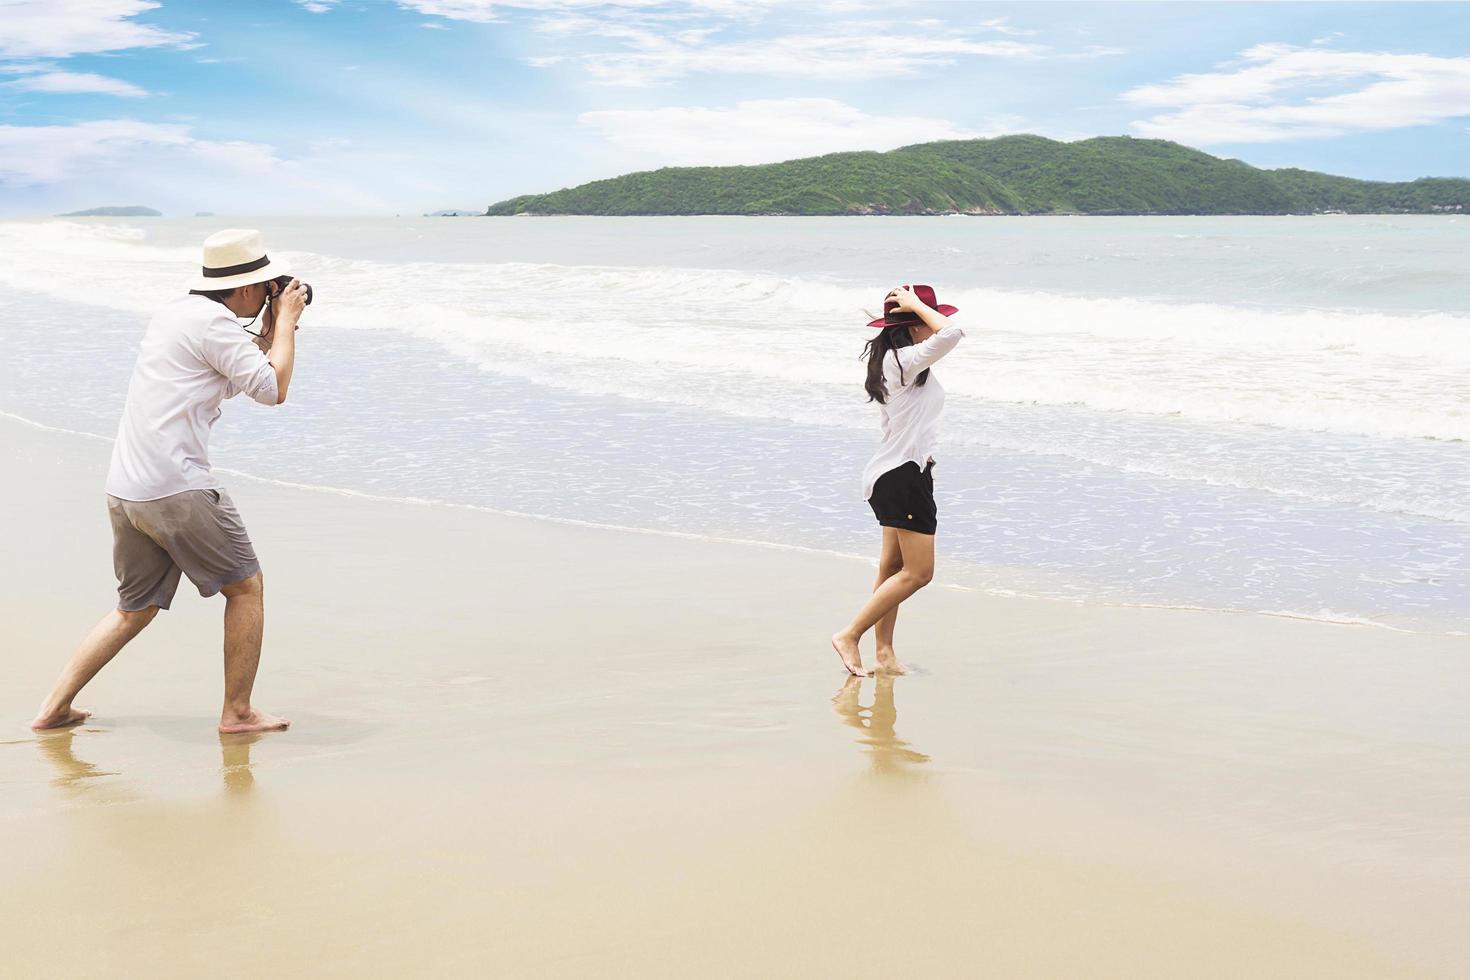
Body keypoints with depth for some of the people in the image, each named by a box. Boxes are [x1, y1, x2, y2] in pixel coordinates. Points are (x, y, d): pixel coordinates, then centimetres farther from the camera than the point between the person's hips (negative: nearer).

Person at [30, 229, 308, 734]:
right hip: (177, 490, -9)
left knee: (136, 608, 19)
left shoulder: (175, 312, 18)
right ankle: (237, 712, 12)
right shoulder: (213, 321, -11)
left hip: (124, 490, 9)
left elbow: (241, 371, 29)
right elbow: (273, 389, -10)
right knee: (245, 587, 7)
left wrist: (271, 329, 22)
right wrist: (286, 321, 1)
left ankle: (55, 706, 17)